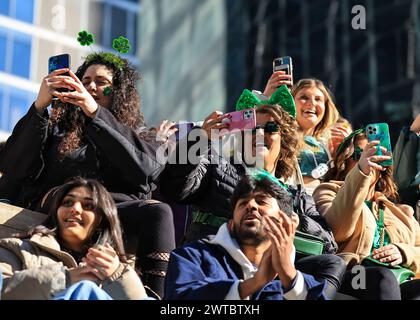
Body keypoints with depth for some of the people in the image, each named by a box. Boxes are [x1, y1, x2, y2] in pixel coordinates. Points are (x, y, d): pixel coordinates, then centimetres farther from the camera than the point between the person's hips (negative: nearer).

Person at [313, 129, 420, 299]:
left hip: (402, 283, 3)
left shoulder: (399, 211, 33)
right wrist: (361, 172, -19)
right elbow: (336, 230, -6)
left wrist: (404, 253, 0)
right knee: (382, 276, -38)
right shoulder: (328, 193, 18)